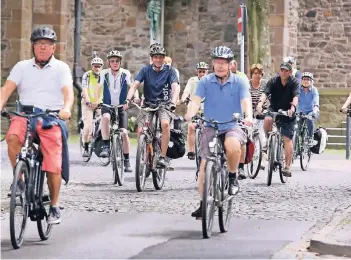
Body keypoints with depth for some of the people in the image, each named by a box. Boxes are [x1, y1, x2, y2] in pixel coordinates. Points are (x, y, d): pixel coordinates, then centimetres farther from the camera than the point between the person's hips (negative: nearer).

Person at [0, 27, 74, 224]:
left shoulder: (61, 68, 5)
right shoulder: (22, 67, 10)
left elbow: (68, 91, -10)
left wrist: (66, 109, -32)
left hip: (52, 118, -1)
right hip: (25, 114, 1)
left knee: (53, 165, -8)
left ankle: (54, 207, 9)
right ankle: (19, 180, -14)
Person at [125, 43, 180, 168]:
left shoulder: (169, 70, -5)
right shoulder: (146, 70, 0)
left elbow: (175, 87, -18)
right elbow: (135, 85, -10)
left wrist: (173, 103, -37)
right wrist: (128, 99, -28)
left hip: (164, 105, -2)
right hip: (148, 104, 2)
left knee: (165, 124, -32)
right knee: (141, 131, -18)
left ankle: (163, 157, -24)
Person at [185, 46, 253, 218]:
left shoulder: (239, 82, -1)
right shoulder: (205, 81, 1)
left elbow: (246, 101, -14)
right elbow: (196, 100, -11)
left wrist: (248, 116, -36)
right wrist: (189, 115, -32)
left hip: (233, 126, -2)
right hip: (211, 128, 2)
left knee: (232, 145, -36)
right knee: (204, 165, -7)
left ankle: (233, 177, -9)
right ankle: (203, 204, 7)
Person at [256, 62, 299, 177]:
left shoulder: (294, 82, -12)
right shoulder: (273, 81, -8)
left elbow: (296, 96, -27)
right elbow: (265, 93, -21)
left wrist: (292, 107, -47)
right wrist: (260, 103, -42)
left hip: (288, 113, -1)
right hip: (274, 109, 1)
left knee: (287, 139, -8)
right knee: (268, 119, -33)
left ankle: (287, 167, -4)